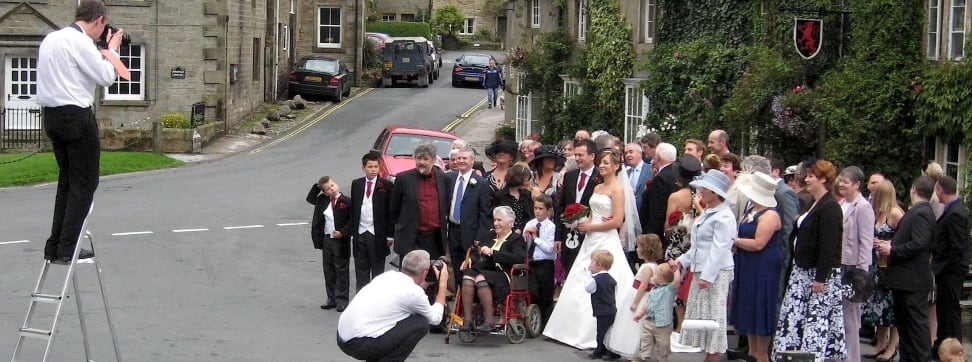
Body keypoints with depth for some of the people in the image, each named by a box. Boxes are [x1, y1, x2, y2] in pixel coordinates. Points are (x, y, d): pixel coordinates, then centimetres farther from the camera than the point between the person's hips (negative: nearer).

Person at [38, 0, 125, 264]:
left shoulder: (51, 39, 14)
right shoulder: (80, 41, -14)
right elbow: (106, 78, -10)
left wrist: (102, 53, 15)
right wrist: (112, 50, 4)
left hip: (53, 116, 9)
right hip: (76, 116, -9)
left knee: (67, 181, 15)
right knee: (84, 184, -2)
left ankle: (54, 247, 13)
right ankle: (67, 249, -3)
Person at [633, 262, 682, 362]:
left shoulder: (670, 288, -9)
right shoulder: (653, 290, 14)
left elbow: (677, 280, -28)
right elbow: (647, 303, 21)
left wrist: (676, 269, -16)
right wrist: (640, 313, 14)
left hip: (662, 325, -7)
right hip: (648, 322, 7)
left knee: (662, 345, 6)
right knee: (646, 341, 8)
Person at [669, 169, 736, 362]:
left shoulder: (724, 216, -14)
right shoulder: (707, 213, 17)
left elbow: (719, 248, -19)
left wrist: (707, 275, -23)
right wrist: (682, 261, 16)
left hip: (716, 273, -10)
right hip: (700, 270, 10)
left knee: (713, 314, -6)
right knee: (699, 313, 12)